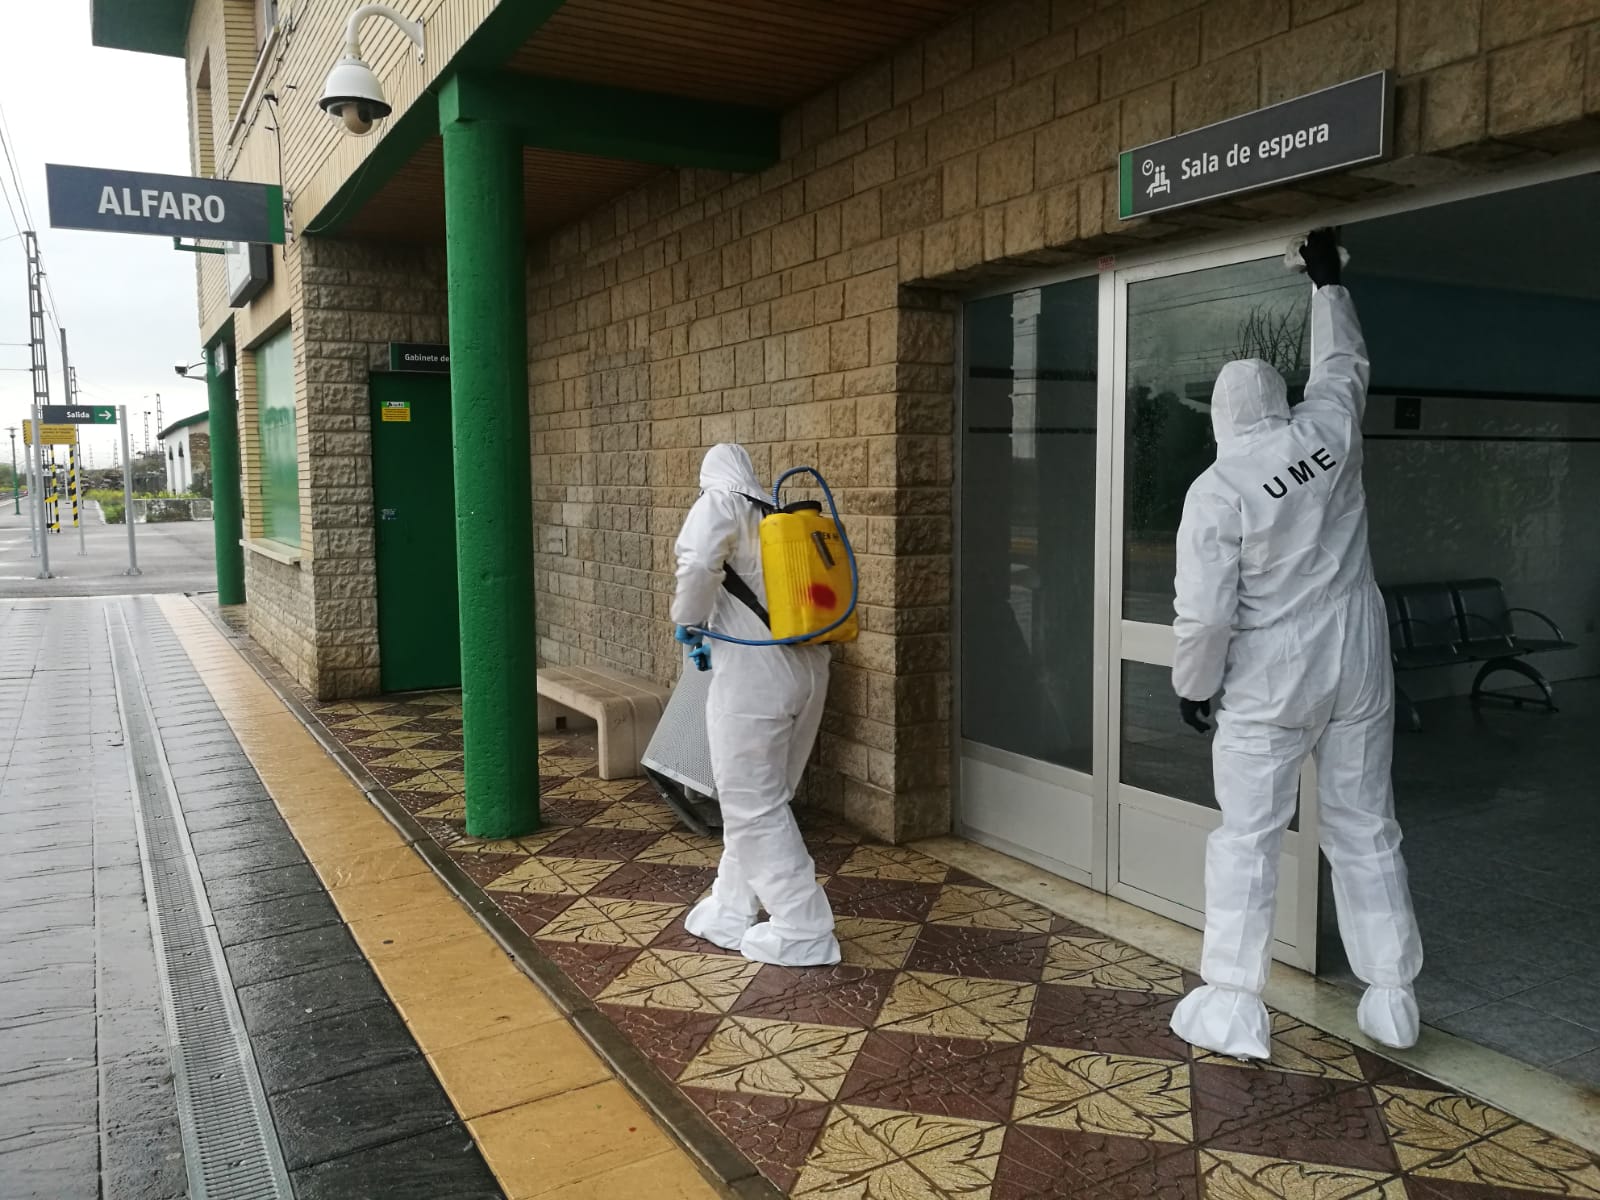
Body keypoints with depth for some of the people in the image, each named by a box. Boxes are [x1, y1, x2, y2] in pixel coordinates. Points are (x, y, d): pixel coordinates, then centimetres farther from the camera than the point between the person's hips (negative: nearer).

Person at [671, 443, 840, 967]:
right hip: (807, 669, 8)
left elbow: (699, 564, -22)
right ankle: (730, 913, 30)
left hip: (754, 675, -8)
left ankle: (803, 934, 6)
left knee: (753, 807, 2)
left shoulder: (717, 506, -1)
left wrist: (688, 619, -4)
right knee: (759, 798, 18)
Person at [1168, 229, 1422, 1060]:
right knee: (1366, 832, 13)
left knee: (1246, 840, 4)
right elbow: (1344, 365, 21)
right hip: (1357, 669, 5)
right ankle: (1392, 1000, 23)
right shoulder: (1328, 433, -2)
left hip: (1270, 684, -4)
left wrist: (1191, 684, 1)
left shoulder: (1216, 491, -13)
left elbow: (1205, 612, -15)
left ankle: (1233, 1008, 8)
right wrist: (1327, 282, 34)